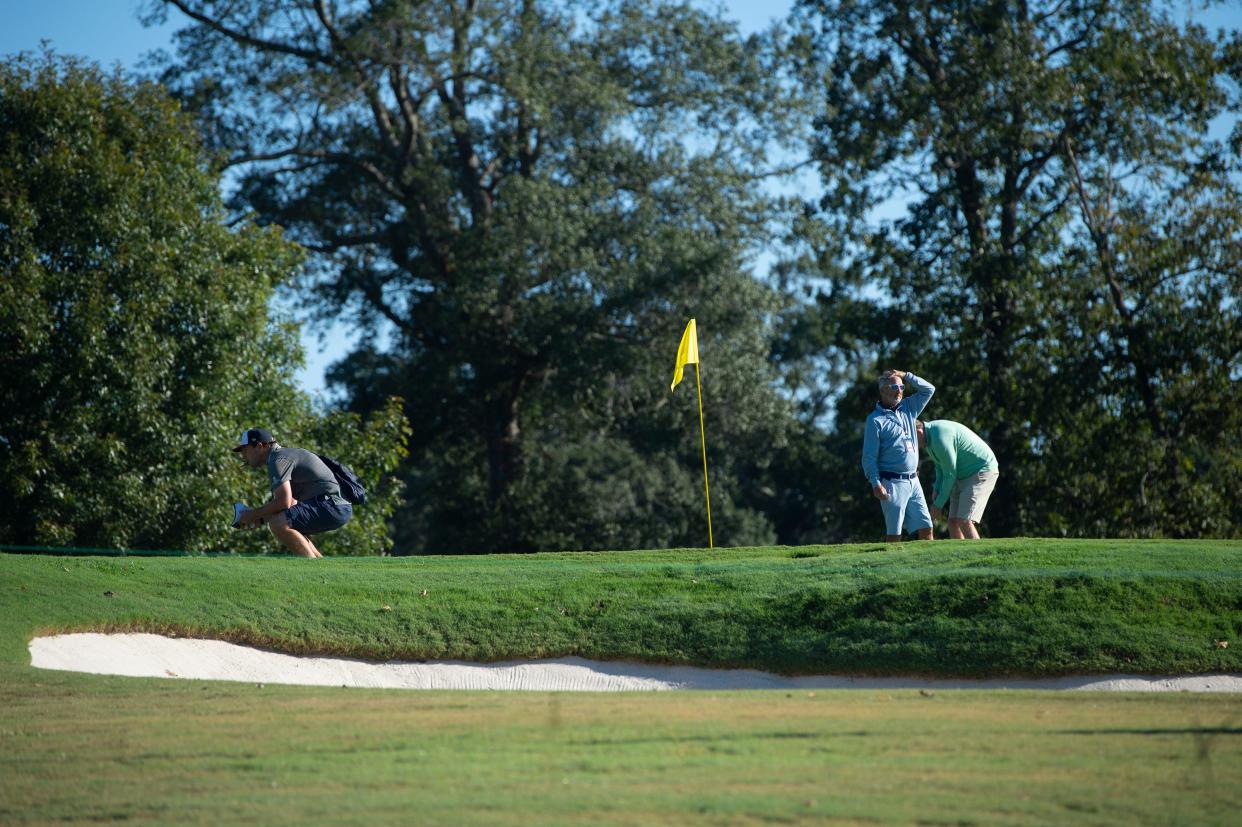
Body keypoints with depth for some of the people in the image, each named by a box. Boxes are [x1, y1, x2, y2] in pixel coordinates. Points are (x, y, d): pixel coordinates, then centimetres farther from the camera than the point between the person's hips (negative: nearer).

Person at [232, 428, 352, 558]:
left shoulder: (277, 459, -8)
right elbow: (291, 504, 30)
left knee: (278, 524, -22)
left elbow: (284, 502, -19)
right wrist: (259, 517, 19)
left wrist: (254, 514, -6)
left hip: (331, 505, -11)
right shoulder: (285, 455, 25)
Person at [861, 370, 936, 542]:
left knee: (926, 528, 1)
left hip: (913, 481, 6)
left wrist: (906, 376, 5)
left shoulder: (908, 408, 14)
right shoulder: (875, 419, -4)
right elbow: (869, 455, -8)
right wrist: (875, 483, -17)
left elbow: (929, 389, 17)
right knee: (894, 532, -7)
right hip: (892, 484, -6)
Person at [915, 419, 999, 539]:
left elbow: (950, 474, -20)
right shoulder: (929, 437, 4)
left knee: (964, 522, -20)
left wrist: (938, 505, -11)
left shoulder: (940, 438, -26)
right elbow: (941, 466, 18)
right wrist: (937, 489, 3)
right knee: (953, 522, 3)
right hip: (964, 476, 10)